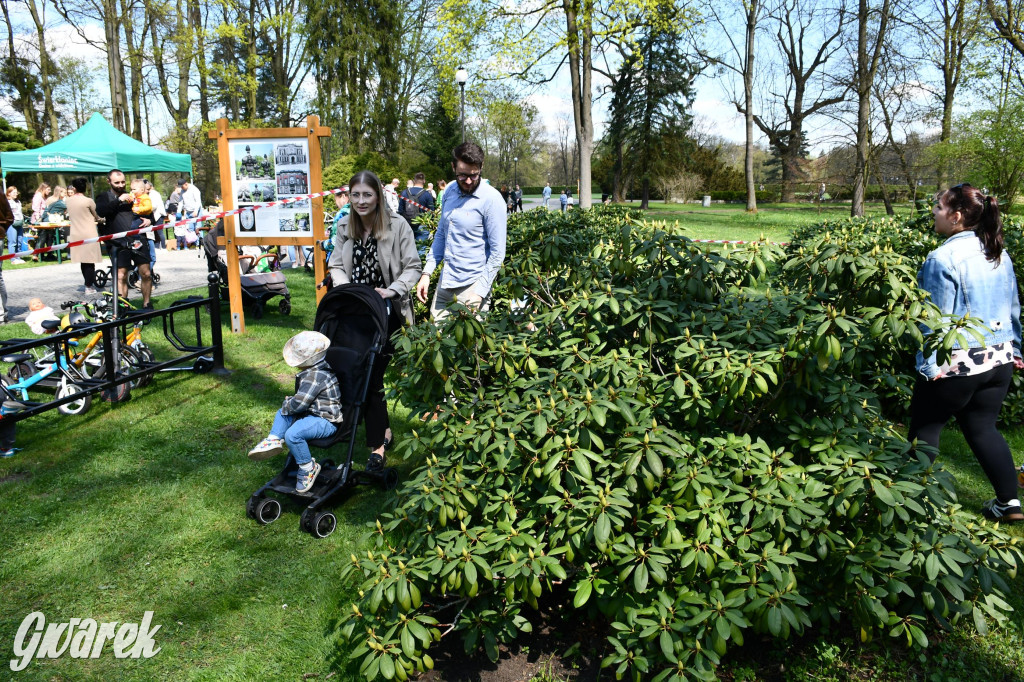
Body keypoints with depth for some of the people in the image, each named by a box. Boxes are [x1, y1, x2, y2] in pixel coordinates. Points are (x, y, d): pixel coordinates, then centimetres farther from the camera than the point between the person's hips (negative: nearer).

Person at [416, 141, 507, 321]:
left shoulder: (491, 199, -14)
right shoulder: (450, 191, 6)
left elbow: (497, 252, -14)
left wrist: (480, 291, -20)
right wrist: (427, 273, 9)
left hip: (473, 284, -6)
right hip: (445, 282, 6)